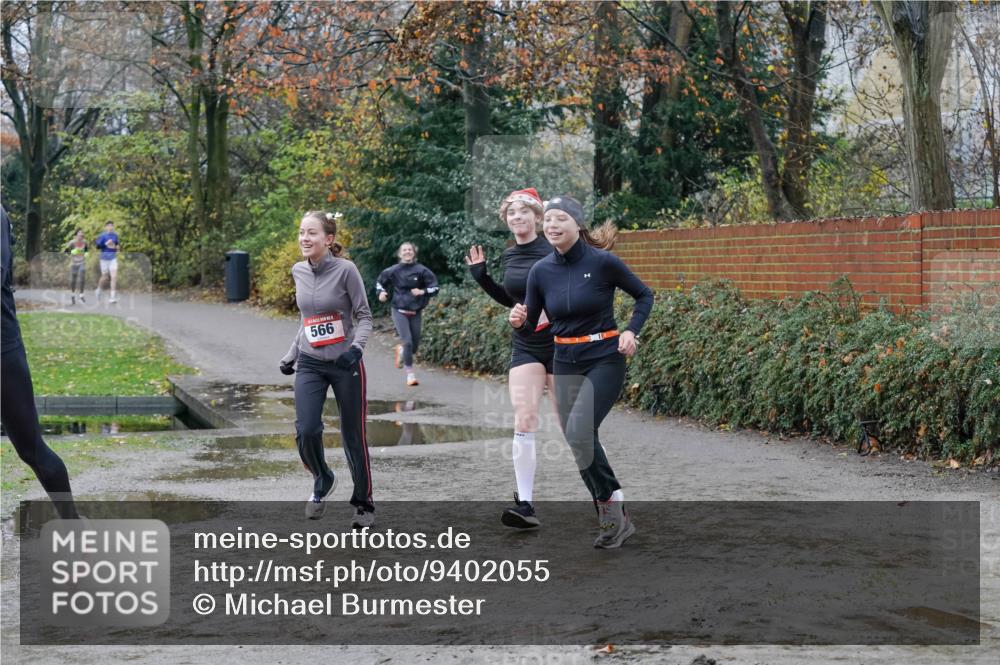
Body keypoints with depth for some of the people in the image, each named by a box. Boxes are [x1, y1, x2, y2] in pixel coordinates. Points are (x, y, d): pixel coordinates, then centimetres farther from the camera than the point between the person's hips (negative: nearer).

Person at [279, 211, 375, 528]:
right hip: (310, 365, 4)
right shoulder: (298, 272, 3)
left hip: (345, 365, -4)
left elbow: (364, 316, -9)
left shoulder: (345, 270, -13)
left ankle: (364, 505, 22)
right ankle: (322, 481, 17)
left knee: (353, 437, 4)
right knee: (306, 431, -13)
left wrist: (356, 347, -26)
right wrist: (292, 354, 17)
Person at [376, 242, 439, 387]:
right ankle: (410, 374, -7)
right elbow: (380, 282, 14)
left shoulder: (421, 270, -5)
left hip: (415, 312, 2)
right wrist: (382, 292, -5)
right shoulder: (393, 271, -3)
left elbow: (434, 287, -2)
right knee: (407, 341, -17)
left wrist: (423, 292, -18)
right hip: (399, 311, -2)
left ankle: (401, 350, 43)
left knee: (415, 345, 7)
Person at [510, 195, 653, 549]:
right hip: (565, 364, 5)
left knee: (579, 432, -23)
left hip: (604, 361, -5)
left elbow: (644, 295, 2)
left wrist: (631, 331, -12)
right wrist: (518, 321, -15)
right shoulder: (541, 271, -1)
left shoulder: (603, 262, -12)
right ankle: (615, 520, 18)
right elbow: (530, 324, 8)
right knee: (579, 442, 5)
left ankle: (611, 502, -4)